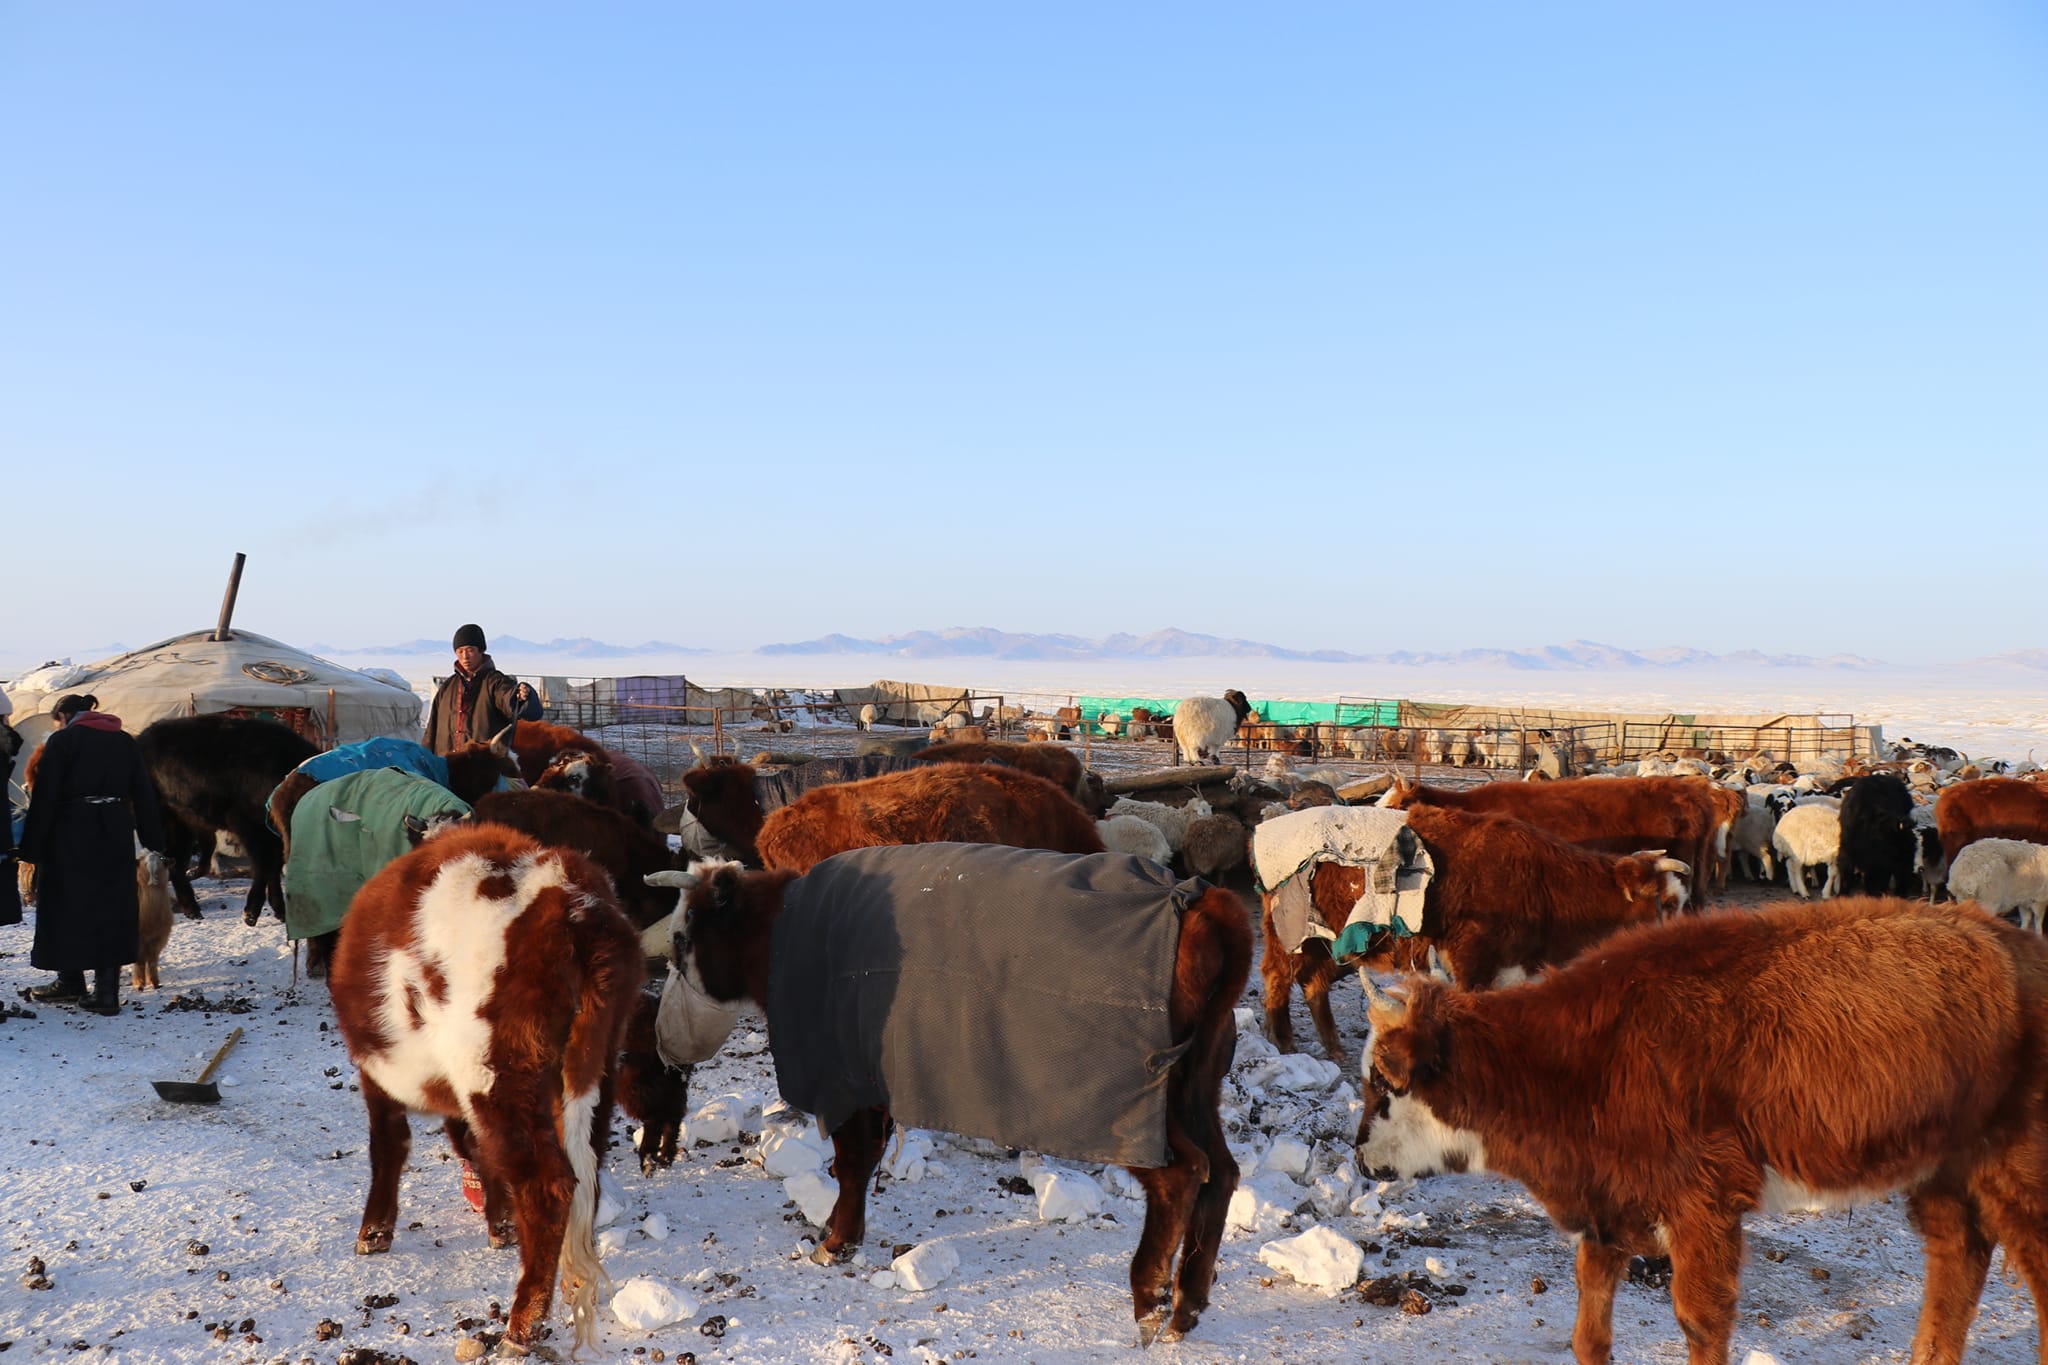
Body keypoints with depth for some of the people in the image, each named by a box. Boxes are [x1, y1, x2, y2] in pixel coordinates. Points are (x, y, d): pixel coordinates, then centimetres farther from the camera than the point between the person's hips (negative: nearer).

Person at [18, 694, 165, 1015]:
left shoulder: (61, 741, -3)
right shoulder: (126, 742, 10)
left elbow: (45, 799, -8)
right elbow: (144, 795, 9)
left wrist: (32, 847, -6)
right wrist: (154, 840, 11)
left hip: (72, 833, -4)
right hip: (116, 834, 4)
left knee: (68, 906, 10)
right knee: (111, 908, 6)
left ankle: (71, 981, 20)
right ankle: (107, 992, 2)